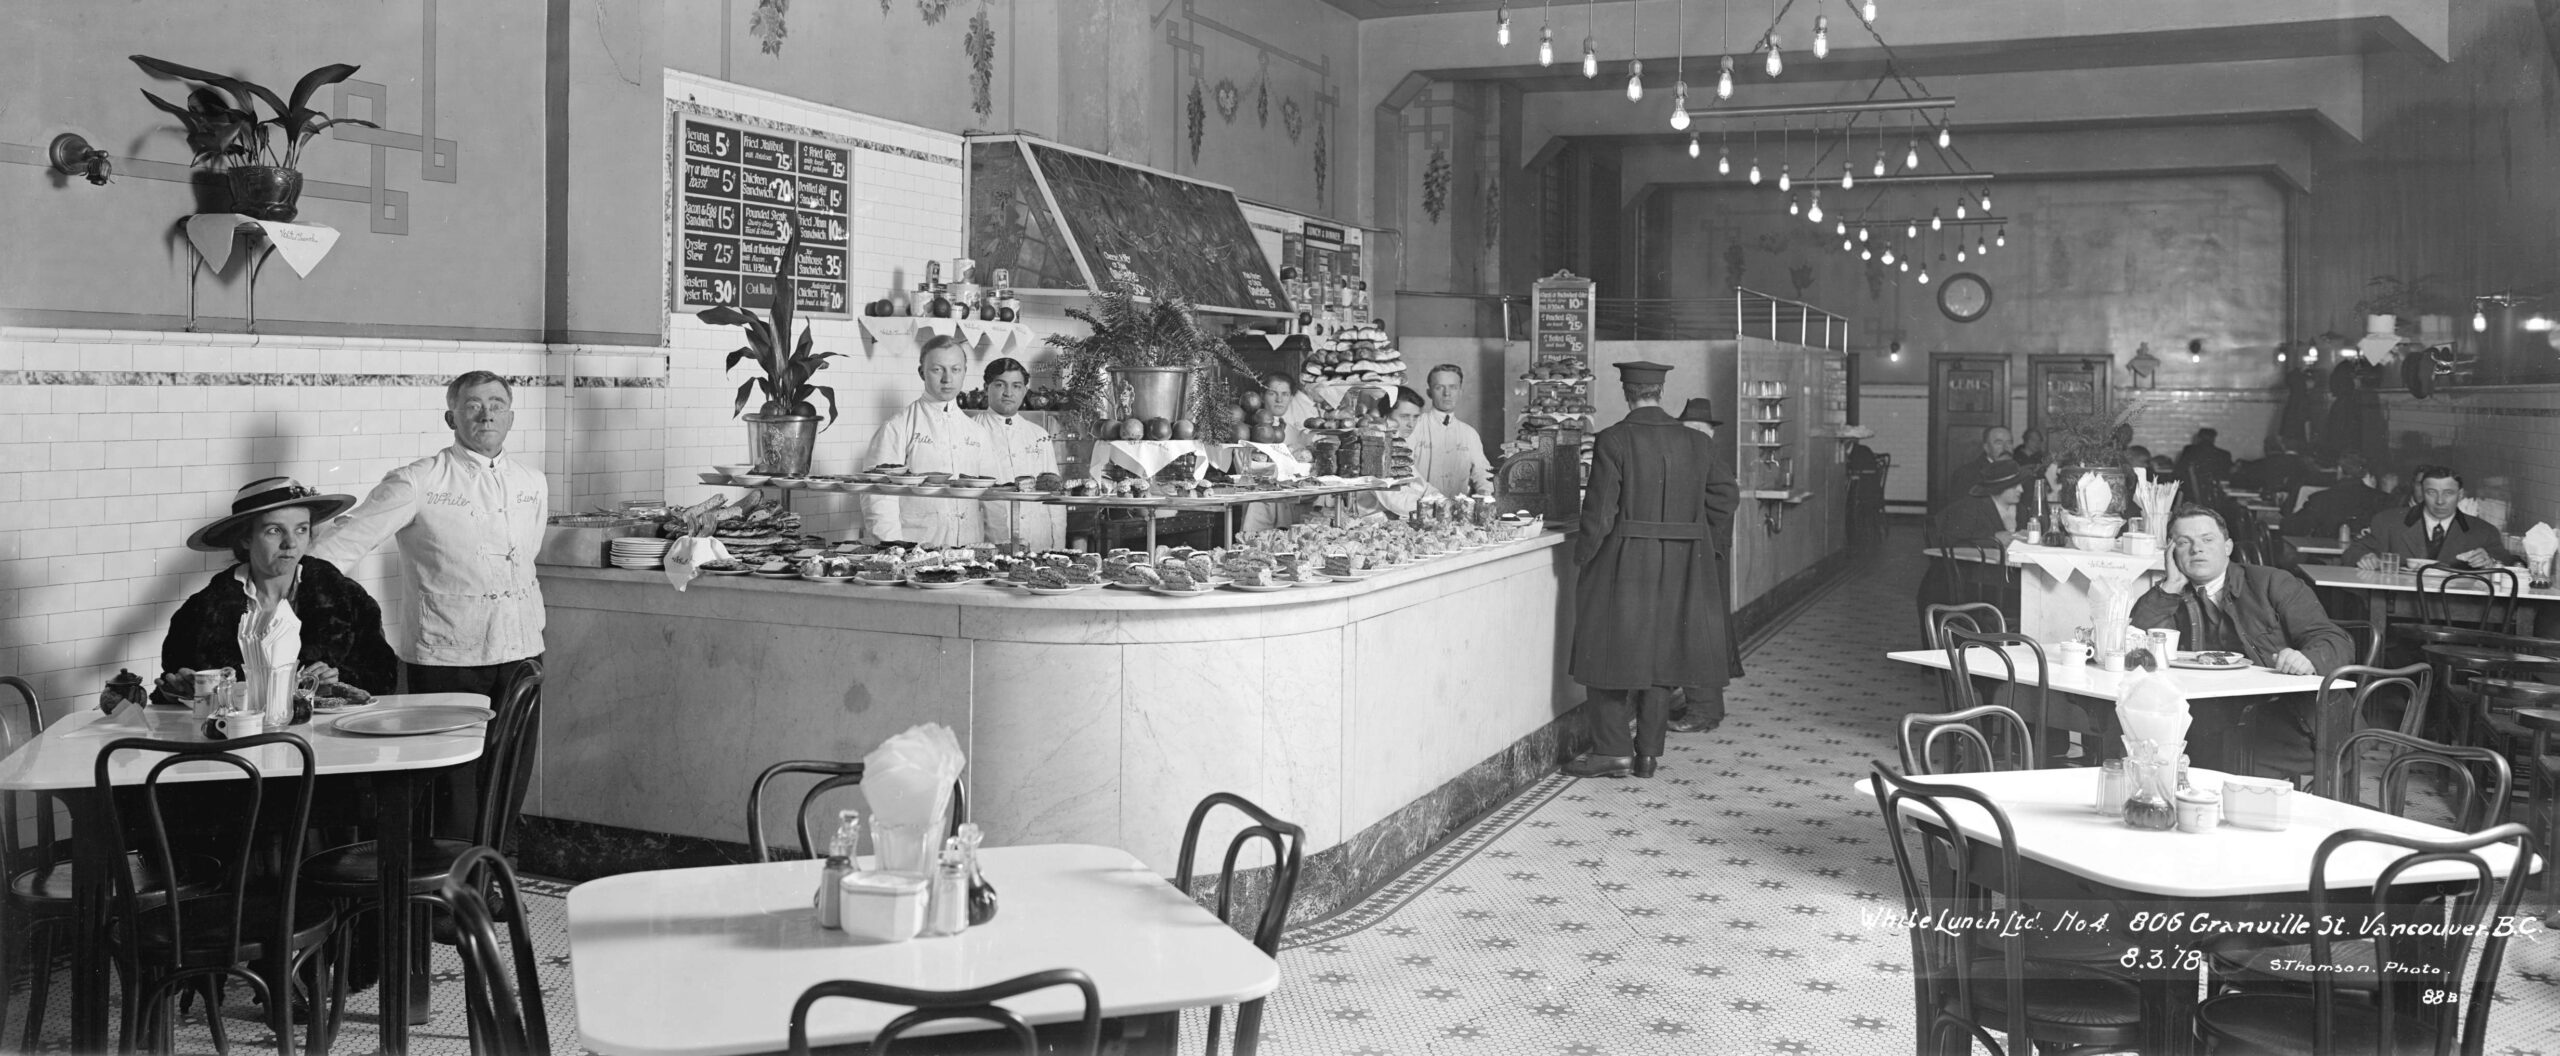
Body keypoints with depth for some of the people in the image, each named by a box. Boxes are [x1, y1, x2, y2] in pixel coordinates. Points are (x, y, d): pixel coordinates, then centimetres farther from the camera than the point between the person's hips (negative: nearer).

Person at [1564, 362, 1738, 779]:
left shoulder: (1612, 441, -12)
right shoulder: (1697, 444, 1)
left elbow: (1600, 509, -13)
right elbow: (1725, 496, 5)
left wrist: (1584, 554, -1)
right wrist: (1701, 547, 16)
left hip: (1622, 565, -4)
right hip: (1680, 569, 4)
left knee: (1610, 652, 8)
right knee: (1661, 653, 13)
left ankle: (1613, 750, 7)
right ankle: (1648, 752, 18)